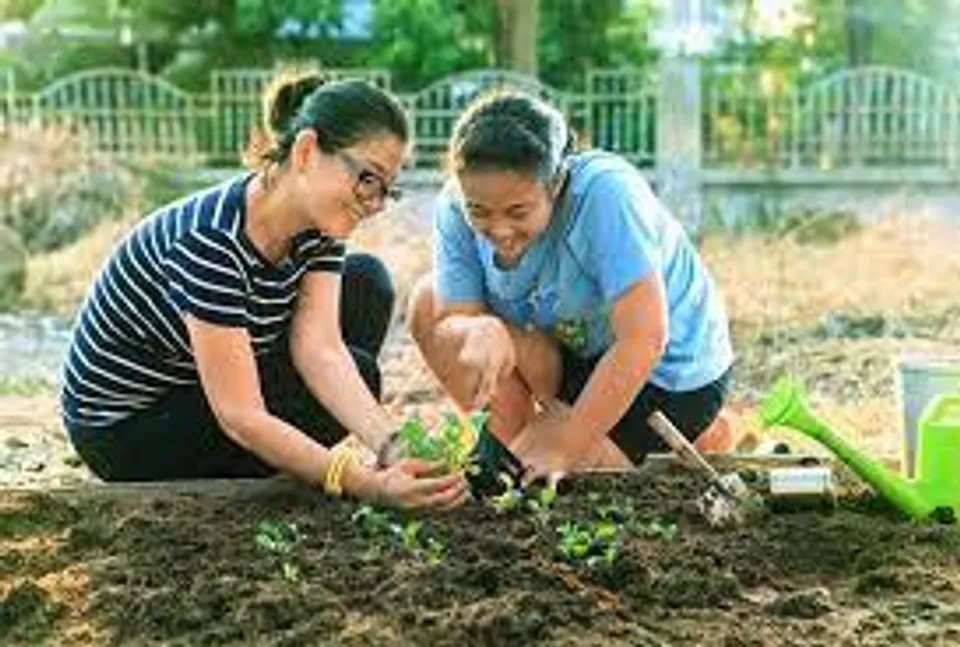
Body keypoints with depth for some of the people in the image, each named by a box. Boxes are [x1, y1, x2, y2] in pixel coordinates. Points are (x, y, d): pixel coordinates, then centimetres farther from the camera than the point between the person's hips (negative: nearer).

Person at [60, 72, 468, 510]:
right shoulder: (211, 240, -33)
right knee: (359, 369, -19)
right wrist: (370, 486, -42)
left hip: (190, 388, 8)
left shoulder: (318, 227, -9)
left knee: (367, 282, -2)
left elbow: (321, 349, -20)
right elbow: (240, 418, -34)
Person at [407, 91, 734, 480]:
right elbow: (450, 322, -16)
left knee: (540, 476, -19)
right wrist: (482, 332, -42)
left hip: (671, 374, -6)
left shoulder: (605, 191, -33)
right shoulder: (455, 209, -17)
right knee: (427, 304, -7)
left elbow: (644, 340, -35)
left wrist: (564, 450, -30)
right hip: (578, 353, 6)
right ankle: (512, 448, 1)